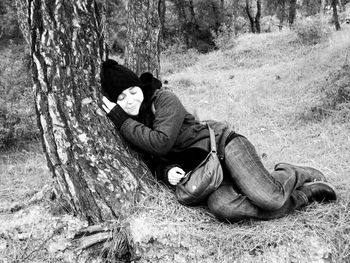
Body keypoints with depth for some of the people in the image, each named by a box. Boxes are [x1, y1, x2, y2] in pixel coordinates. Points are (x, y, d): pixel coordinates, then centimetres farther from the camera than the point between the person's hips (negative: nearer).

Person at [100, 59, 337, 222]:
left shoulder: (164, 99, -11)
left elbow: (161, 142, -24)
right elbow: (152, 161, 8)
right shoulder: (130, 127, 7)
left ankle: (298, 175, 11)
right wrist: (165, 171, -14)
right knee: (220, 207, -30)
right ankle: (305, 194, -12)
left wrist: (122, 120, -19)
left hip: (221, 144, -5)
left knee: (267, 198, -28)